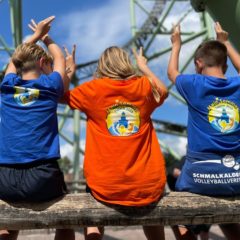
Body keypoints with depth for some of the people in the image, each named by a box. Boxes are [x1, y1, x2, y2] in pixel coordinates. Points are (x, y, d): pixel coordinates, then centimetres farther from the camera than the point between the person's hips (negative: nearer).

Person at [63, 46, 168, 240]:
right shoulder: (144, 86, 1)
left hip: (106, 188, -1)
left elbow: (63, 96, 15)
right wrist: (144, 67, 35)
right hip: (148, 186, 1)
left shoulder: (92, 89, -4)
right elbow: (163, 91, 25)